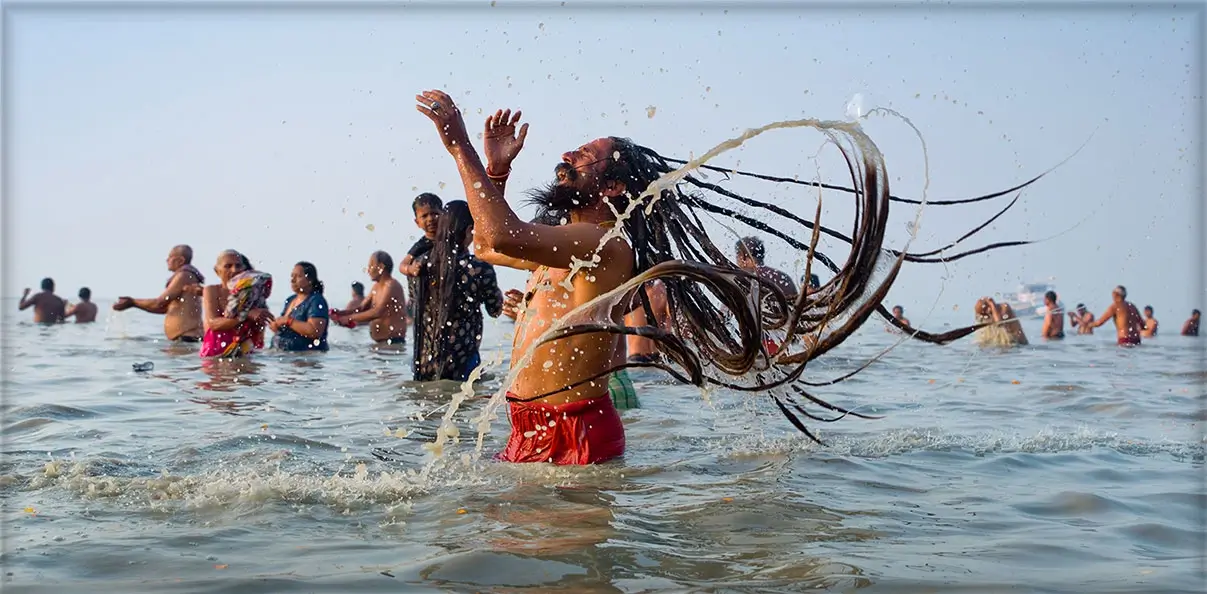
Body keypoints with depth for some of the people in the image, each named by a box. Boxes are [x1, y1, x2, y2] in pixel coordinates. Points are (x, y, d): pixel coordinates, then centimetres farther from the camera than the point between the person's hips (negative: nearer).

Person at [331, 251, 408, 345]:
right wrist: (341, 313, -4)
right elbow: (362, 308, 15)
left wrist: (350, 318, -22)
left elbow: (377, 312, -26)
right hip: (380, 343, 10)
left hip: (393, 343, -10)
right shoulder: (377, 286, 15)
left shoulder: (391, 286, -16)